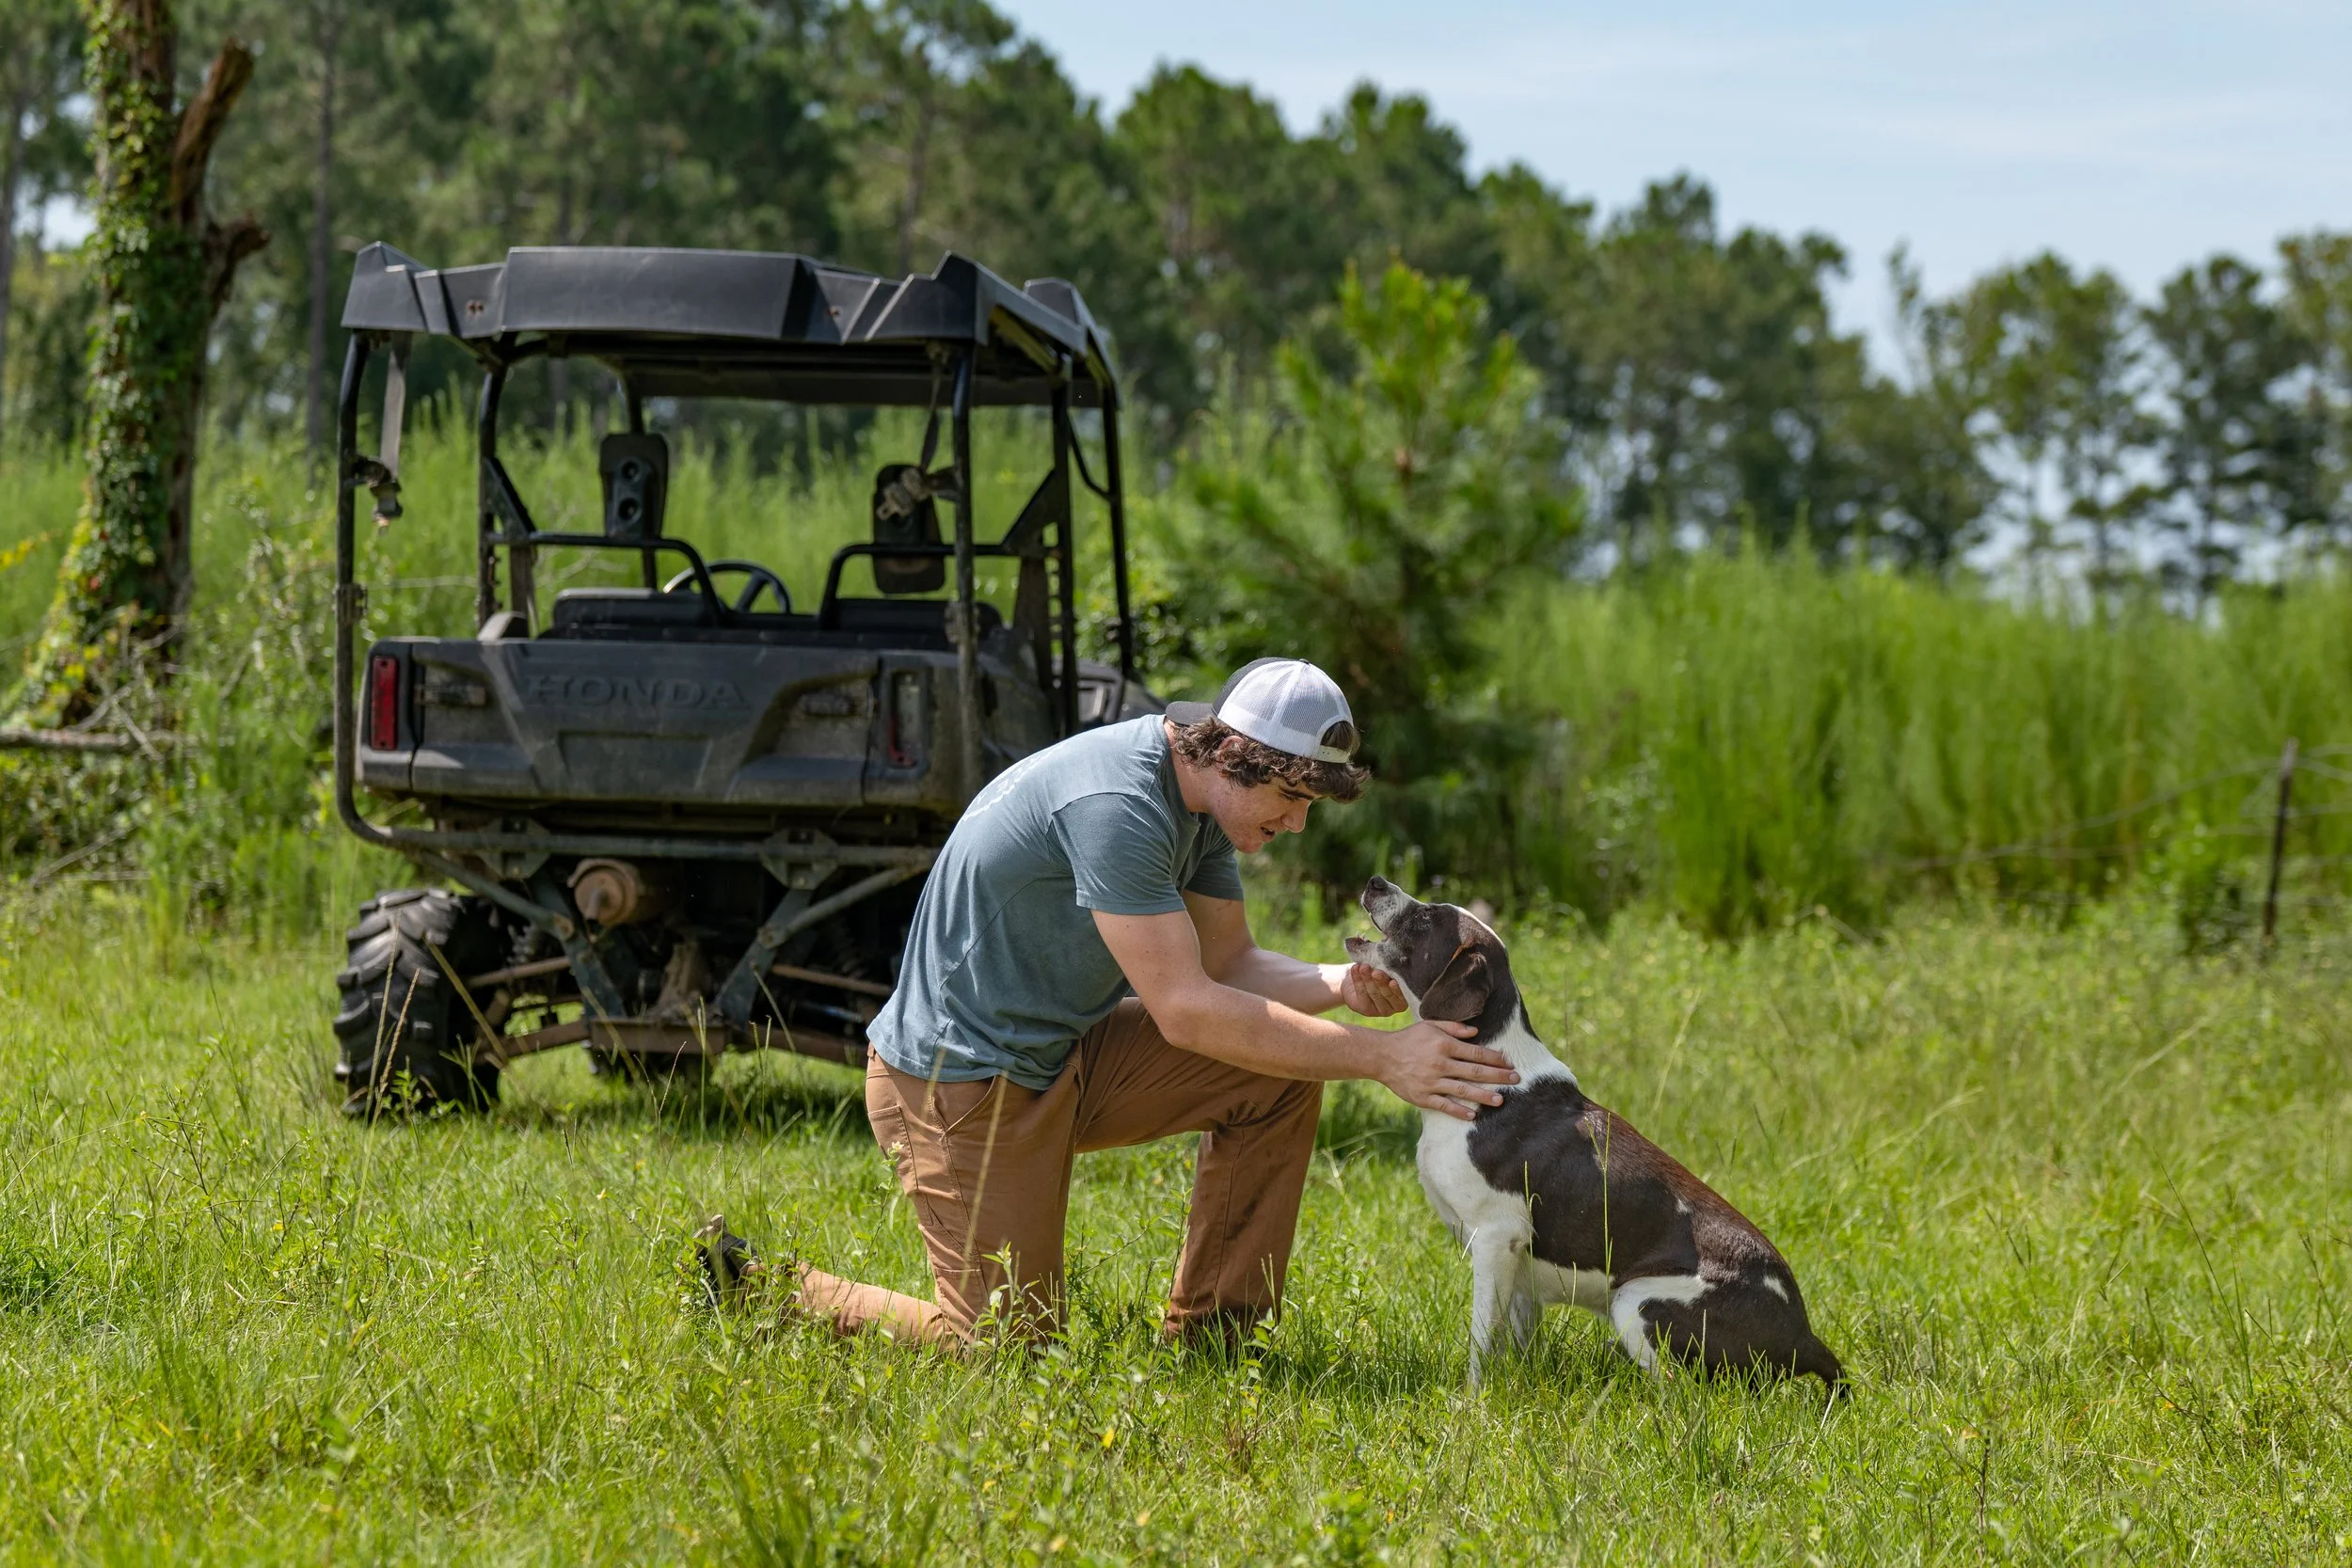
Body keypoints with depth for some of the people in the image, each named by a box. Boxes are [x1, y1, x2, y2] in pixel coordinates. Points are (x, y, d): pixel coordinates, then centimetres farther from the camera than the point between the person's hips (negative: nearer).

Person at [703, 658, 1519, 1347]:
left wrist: (1336, 985, -13)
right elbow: (1186, 1009, -31)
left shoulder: (1201, 794, 1)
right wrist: (1377, 1056, -30)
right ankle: (766, 1286, 11)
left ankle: (1204, 1336, 4)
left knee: (1279, 1078, -4)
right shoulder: (1114, 805, -30)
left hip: (1066, 1054, 9)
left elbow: (1230, 964, 8)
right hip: (957, 1084, -9)